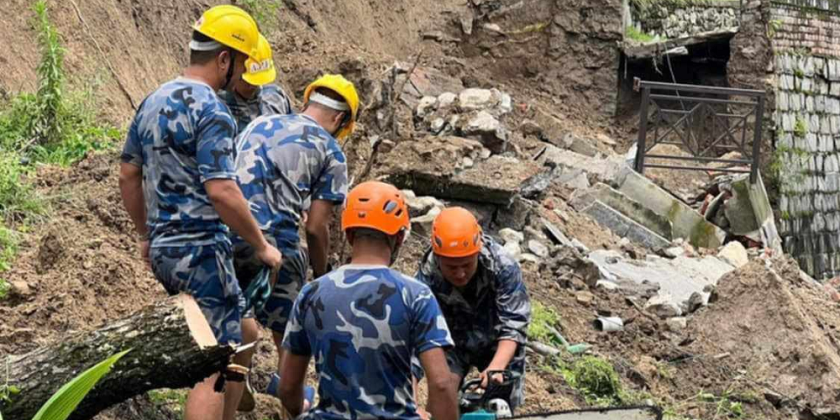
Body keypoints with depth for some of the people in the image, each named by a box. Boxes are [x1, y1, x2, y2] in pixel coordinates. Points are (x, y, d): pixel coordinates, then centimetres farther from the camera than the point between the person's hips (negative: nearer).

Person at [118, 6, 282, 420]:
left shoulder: (153, 101, 11)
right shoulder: (211, 112, -16)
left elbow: (128, 175, 17)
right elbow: (221, 191, -23)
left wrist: (146, 234, 26)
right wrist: (262, 246, -12)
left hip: (163, 249, 9)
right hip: (201, 250, -9)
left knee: (238, 340, 20)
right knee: (215, 367, -5)